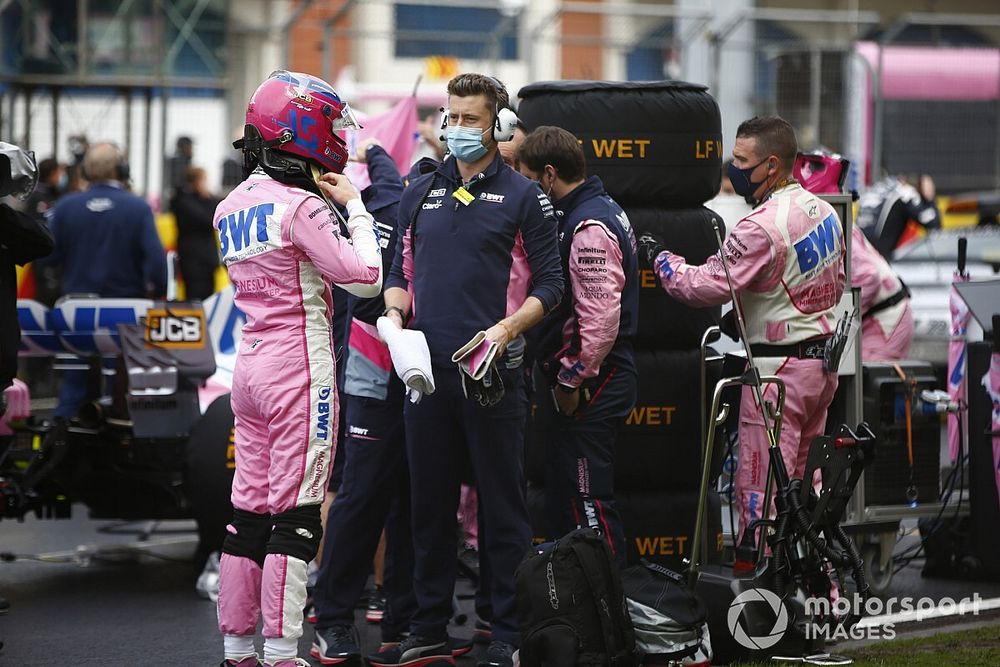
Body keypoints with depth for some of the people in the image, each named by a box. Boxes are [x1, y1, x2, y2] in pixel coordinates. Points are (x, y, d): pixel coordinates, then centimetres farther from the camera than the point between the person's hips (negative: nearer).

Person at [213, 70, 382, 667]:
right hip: (300, 370, -8)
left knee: (250, 507, 10)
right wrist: (355, 205, -3)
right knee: (296, 515, -5)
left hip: (250, 366, 8)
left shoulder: (233, 207, 10)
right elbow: (366, 279, -13)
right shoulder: (301, 206, -14)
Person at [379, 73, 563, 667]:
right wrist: (394, 312, 0)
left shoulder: (523, 197, 1)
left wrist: (507, 328, -17)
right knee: (430, 502, 10)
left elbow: (549, 285, -1)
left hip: (492, 371, -5)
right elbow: (401, 270, 20)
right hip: (426, 367, 5)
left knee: (503, 506, -1)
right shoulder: (422, 193, 14)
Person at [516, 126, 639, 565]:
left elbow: (601, 317, -24)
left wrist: (572, 381, -18)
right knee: (561, 493, 16)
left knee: (588, 498, -8)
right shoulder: (602, 211, 15)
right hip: (598, 379, 11)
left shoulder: (589, 227, -18)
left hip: (592, 383, -11)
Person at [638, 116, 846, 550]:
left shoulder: (762, 227, -21)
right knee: (800, 481, 18)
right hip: (822, 361, 9)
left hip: (778, 368, -9)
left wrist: (658, 256, -4)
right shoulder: (822, 212, 7)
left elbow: (706, 286, -20)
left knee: (759, 490, -4)